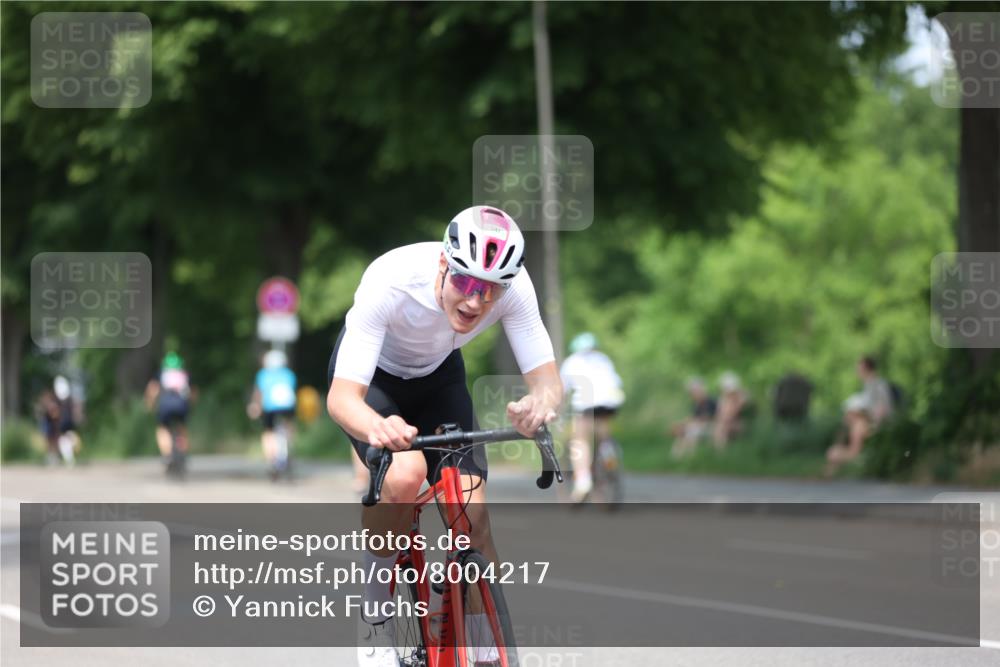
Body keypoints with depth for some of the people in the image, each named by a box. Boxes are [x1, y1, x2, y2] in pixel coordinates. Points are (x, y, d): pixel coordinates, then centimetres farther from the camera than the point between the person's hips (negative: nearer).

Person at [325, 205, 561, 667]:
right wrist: (377, 428, -67)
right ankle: (375, 617, -10)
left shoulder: (514, 286, -31)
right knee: (404, 473, -33)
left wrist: (541, 403, -55)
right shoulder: (391, 282, -41)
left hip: (438, 378, 3)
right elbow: (341, 397, -43)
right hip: (372, 378, -3)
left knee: (472, 510, -14)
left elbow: (546, 375, -29)